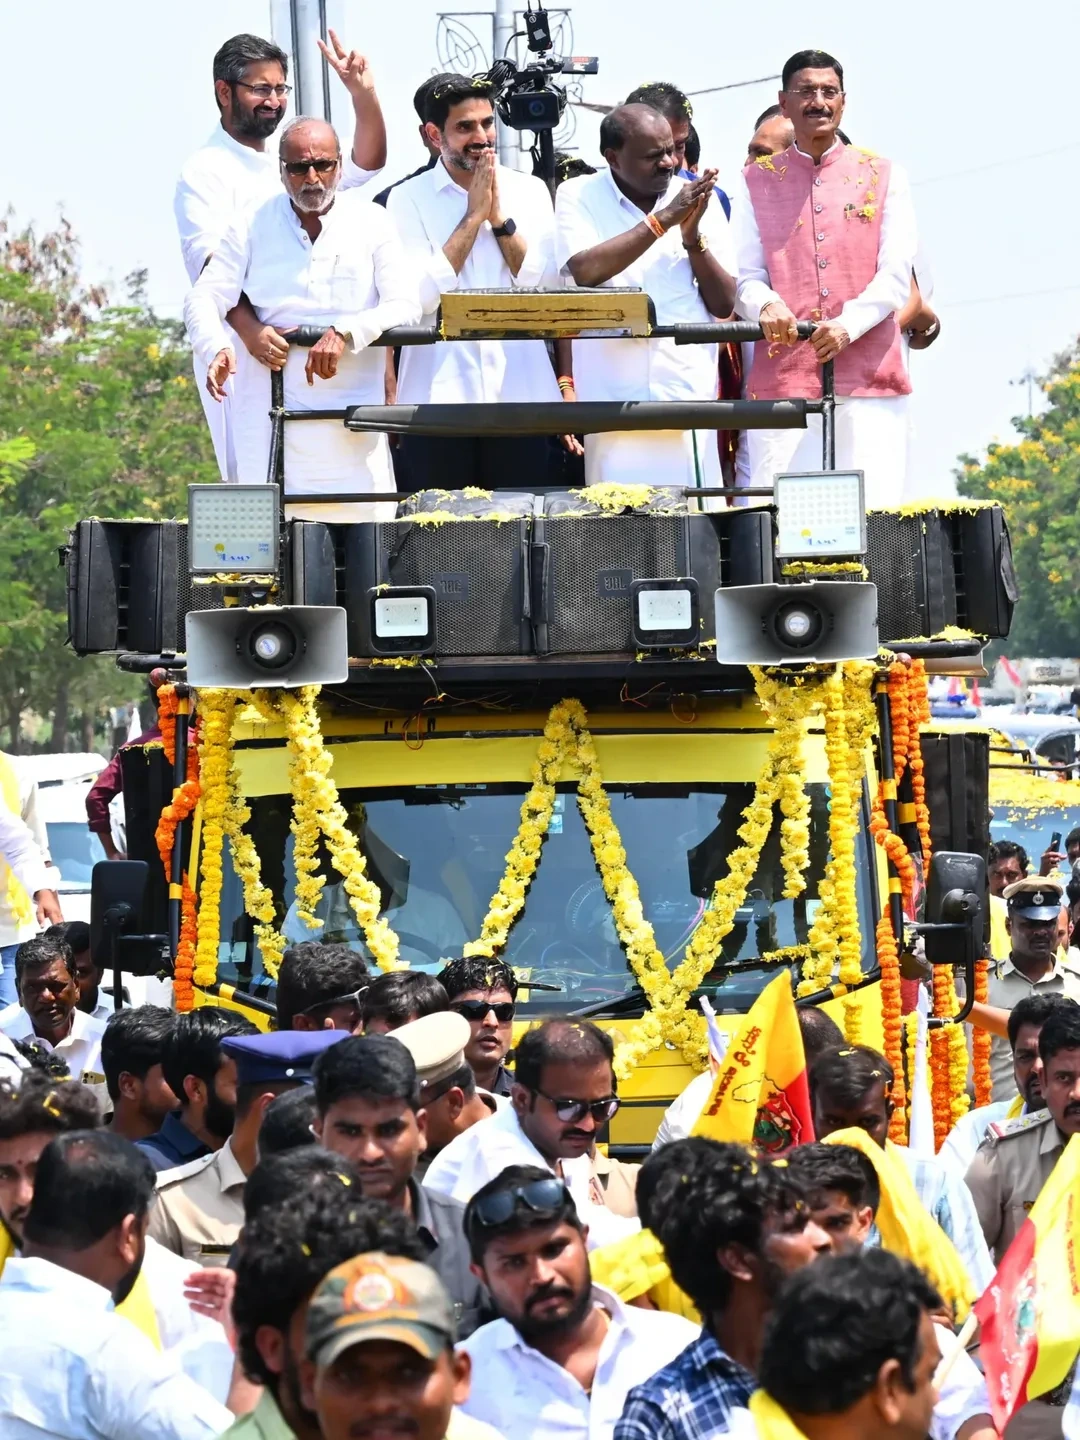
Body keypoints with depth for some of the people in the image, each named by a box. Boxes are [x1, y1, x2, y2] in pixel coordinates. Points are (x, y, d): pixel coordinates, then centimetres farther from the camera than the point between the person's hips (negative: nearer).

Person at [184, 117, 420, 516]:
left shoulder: (370, 222, 8)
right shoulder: (252, 227, 8)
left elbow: (405, 305, 0)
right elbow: (202, 300, 3)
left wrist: (346, 333, -18)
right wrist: (218, 348, -19)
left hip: (352, 414, 0)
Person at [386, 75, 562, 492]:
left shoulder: (530, 191, 8)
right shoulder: (408, 199, 2)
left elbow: (546, 286, 0)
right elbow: (421, 295, -10)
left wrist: (501, 218, -6)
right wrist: (474, 216, -7)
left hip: (519, 392, 2)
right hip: (439, 394, -2)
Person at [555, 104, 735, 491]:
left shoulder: (699, 201, 8)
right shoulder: (578, 197, 3)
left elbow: (725, 304, 8)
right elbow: (584, 271, -15)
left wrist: (694, 238, -8)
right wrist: (663, 220, -14)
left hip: (690, 397, 2)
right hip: (614, 399, -2)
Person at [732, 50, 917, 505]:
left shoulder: (883, 177, 11)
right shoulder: (756, 183, 14)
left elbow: (896, 275, 3)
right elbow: (745, 277, 7)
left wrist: (847, 324, -16)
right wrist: (765, 305, -17)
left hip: (869, 382, 0)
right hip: (782, 379, 0)